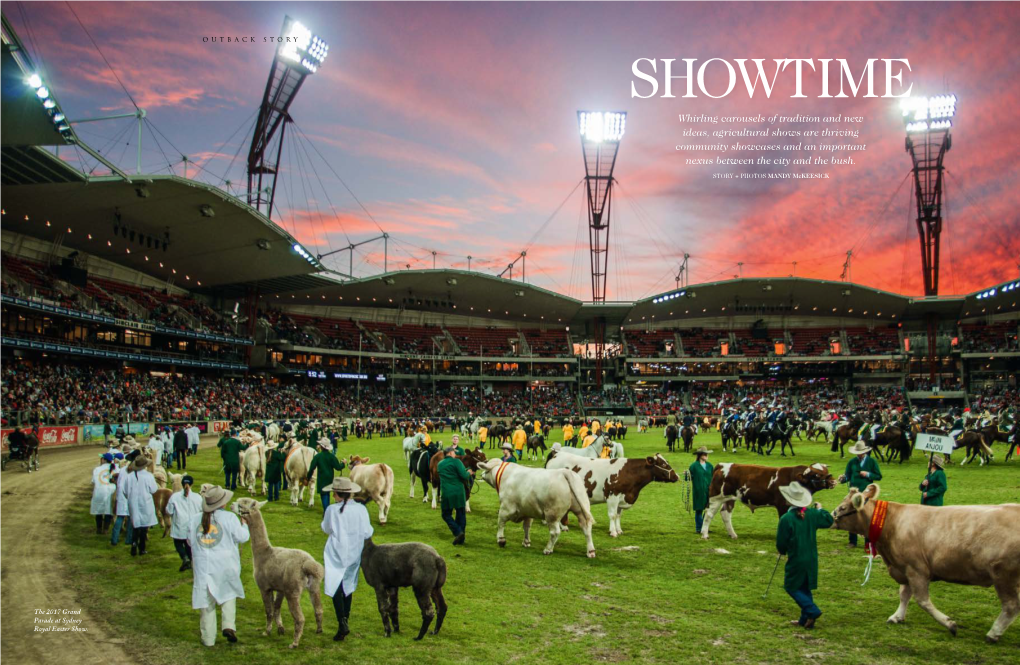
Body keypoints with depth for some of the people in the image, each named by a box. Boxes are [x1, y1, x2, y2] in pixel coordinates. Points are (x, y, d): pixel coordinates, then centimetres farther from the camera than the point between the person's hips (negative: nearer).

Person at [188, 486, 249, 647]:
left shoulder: (194, 520, 3)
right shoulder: (229, 517, -9)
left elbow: (190, 542, 13)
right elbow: (242, 537, -7)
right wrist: (244, 526, 13)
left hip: (203, 568, 2)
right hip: (226, 567, -2)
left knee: (207, 603, 10)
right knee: (228, 594, 20)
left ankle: (208, 638, 16)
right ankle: (229, 625, 2)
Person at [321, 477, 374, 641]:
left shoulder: (332, 510, -14)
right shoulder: (361, 509, -7)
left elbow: (326, 529, 1)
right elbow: (367, 533, -4)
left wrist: (324, 519, 19)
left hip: (336, 554, -4)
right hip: (354, 553, 4)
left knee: (335, 587, -3)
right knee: (348, 585, 22)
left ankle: (342, 623, -18)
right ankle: (345, 615, 34)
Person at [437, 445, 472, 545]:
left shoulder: (440, 464, 9)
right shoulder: (456, 462, -7)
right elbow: (464, 476, -16)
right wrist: (468, 473, 7)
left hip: (446, 493, 2)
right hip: (459, 492, -2)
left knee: (446, 515, 11)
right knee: (461, 515, 11)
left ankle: (458, 532, -10)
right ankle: (461, 539, 13)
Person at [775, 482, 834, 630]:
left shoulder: (786, 519, -20)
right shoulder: (812, 514, -3)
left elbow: (781, 543, -12)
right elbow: (828, 521, 14)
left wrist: (783, 551, 10)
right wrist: (820, 509, 30)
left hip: (796, 560, -6)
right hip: (811, 559, 6)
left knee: (791, 587, 9)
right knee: (804, 588, 18)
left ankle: (812, 611, -4)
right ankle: (806, 619, 21)